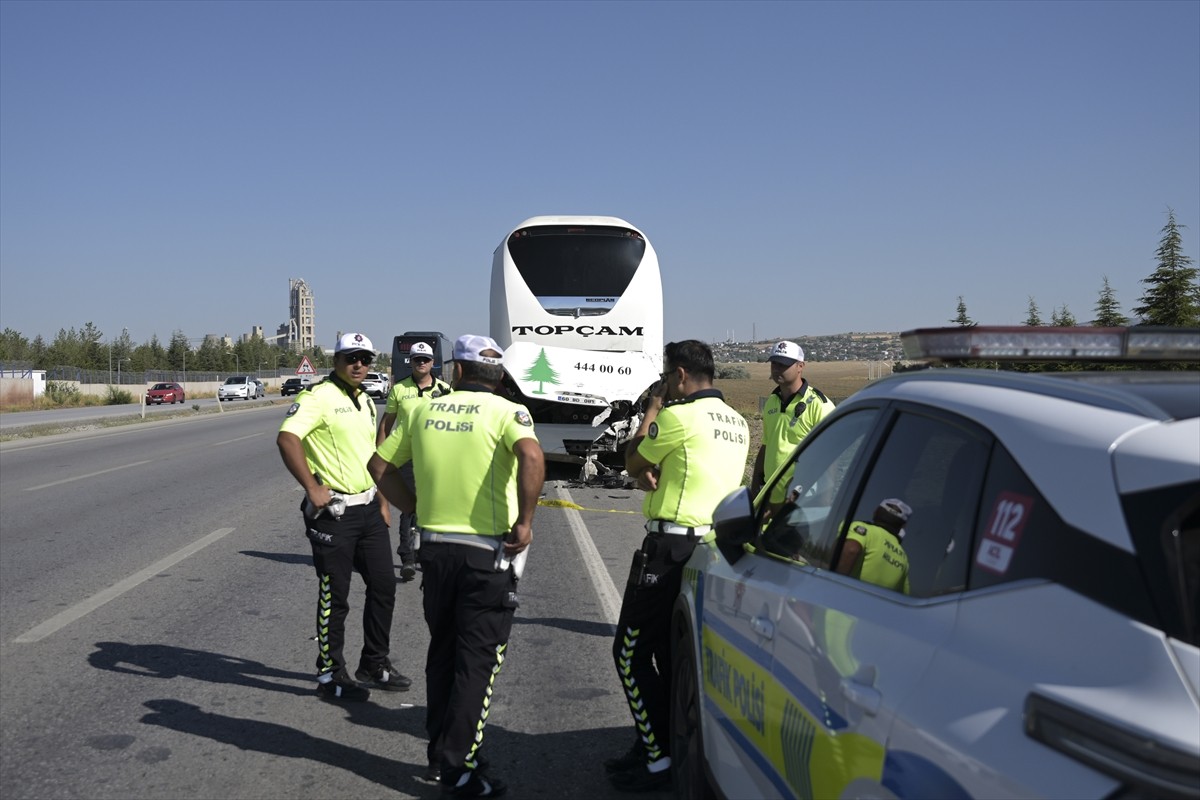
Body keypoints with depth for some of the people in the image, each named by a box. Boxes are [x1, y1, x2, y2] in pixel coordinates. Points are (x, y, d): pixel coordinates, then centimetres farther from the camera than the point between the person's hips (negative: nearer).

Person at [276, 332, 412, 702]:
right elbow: (287, 438, -27)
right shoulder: (319, 397, -13)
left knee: (383, 585, 13)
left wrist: (382, 503, 20)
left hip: (367, 508, 8)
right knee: (335, 597, 2)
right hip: (333, 512, -8)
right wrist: (312, 488, -24)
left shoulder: (365, 401, 15)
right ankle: (330, 675, 16)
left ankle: (374, 664, 28)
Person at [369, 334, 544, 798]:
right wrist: (525, 521, -20)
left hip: (435, 546, 5)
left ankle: (439, 755, 29)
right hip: (488, 553, -4)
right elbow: (531, 457, -28)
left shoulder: (420, 410, 6)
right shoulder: (506, 412, -8)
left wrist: (416, 509, 12)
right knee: (478, 662, 5)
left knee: (442, 653, 19)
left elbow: (380, 466, 9)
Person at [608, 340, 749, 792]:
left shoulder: (678, 416, -15)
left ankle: (660, 759, 1)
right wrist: (657, 475, 5)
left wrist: (652, 407, 8)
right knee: (672, 652, 17)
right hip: (715, 546, 9)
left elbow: (632, 462, -1)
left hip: (671, 546, -9)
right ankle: (654, 744, 26)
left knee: (631, 653, -1)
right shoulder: (737, 423, 12)